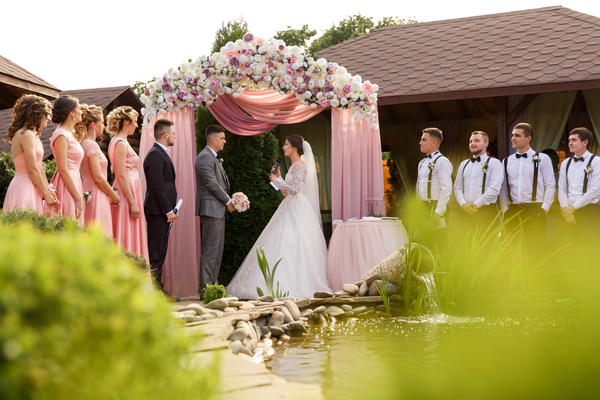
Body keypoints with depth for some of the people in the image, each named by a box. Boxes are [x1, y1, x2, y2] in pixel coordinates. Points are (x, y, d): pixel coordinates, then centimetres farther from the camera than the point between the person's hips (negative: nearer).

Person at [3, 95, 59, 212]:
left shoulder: (34, 135, 17)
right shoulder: (26, 134, -13)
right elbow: (33, 170, -15)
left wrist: (48, 190, 6)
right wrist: (46, 194, -9)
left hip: (31, 189, 10)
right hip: (24, 189, -10)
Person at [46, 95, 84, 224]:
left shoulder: (70, 134, 16)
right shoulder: (61, 136, -12)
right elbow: (63, 171, -17)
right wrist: (78, 198, -19)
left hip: (73, 183, 9)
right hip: (66, 188, -9)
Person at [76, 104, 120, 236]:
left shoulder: (84, 144, 15)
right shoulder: (91, 145, -13)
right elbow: (98, 178, -17)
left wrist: (110, 192, 17)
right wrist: (114, 196, -7)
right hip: (96, 195, -10)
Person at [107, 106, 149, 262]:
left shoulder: (120, 142, 18)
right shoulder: (121, 143, -12)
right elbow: (121, 176, -18)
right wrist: (133, 203, -20)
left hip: (130, 190, 10)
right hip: (128, 193, -10)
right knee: (128, 240, -9)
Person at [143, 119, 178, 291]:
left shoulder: (161, 154, 19)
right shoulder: (155, 154, -13)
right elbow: (157, 186, -19)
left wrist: (170, 209, 16)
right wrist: (168, 210, -18)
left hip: (163, 211, 10)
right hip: (157, 211, -10)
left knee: (160, 252, 11)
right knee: (155, 253, -7)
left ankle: (158, 289, 16)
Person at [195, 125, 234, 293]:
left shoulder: (214, 158, 20)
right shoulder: (205, 157, -14)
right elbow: (212, 184, -18)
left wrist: (228, 200, 8)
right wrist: (227, 201, -8)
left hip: (218, 209, 10)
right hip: (210, 208, -10)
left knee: (217, 248, 11)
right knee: (210, 249, -8)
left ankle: (212, 284, 16)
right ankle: (205, 287, -5)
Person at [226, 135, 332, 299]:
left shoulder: (300, 166, -11)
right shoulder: (294, 166, 18)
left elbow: (295, 189, -20)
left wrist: (277, 180, -11)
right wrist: (278, 177, 13)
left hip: (296, 210, -10)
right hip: (289, 209, 10)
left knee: (291, 246, -11)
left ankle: (291, 285, -10)